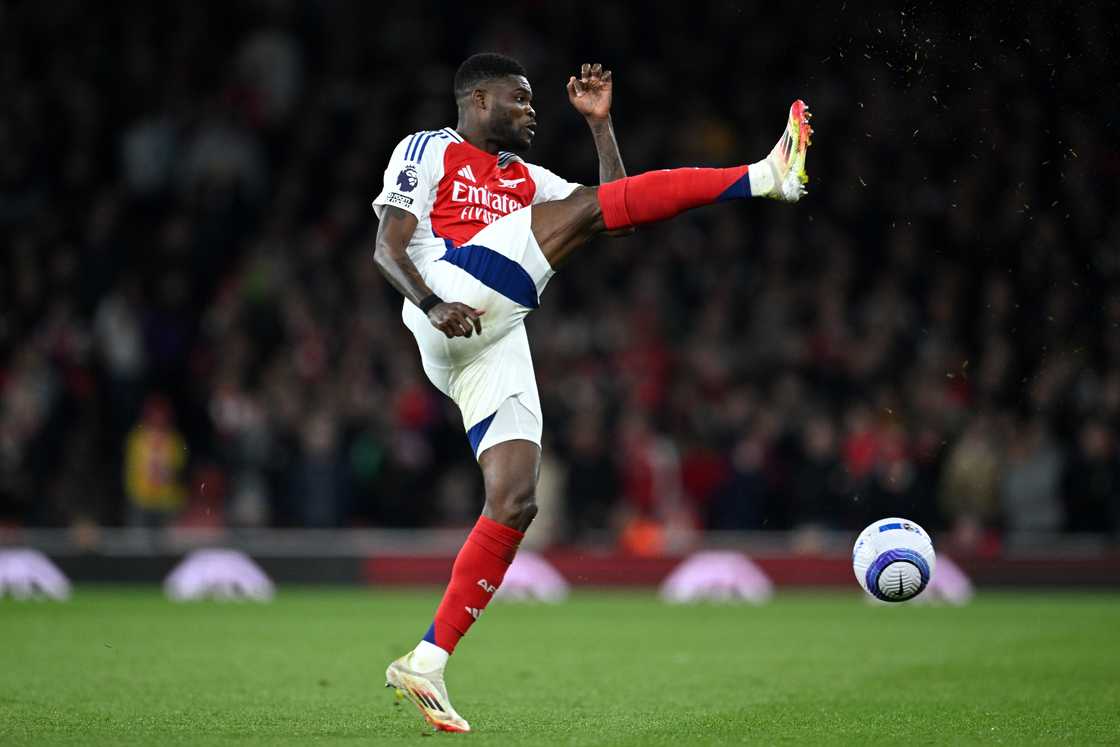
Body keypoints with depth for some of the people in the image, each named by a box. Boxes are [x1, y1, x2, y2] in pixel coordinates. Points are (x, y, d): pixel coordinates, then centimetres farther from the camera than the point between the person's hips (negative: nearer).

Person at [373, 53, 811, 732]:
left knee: (515, 503, -5)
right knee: (582, 208, -17)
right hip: (456, 300, -7)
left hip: (495, 345, 8)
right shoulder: (429, 151, 15)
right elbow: (388, 247, 2)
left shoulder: (527, 179, 35)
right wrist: (431, 304, -17)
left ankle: (427, 663, -6)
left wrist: (600, 123, 25)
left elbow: (617, 212, 30)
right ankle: (763, 178, -22)